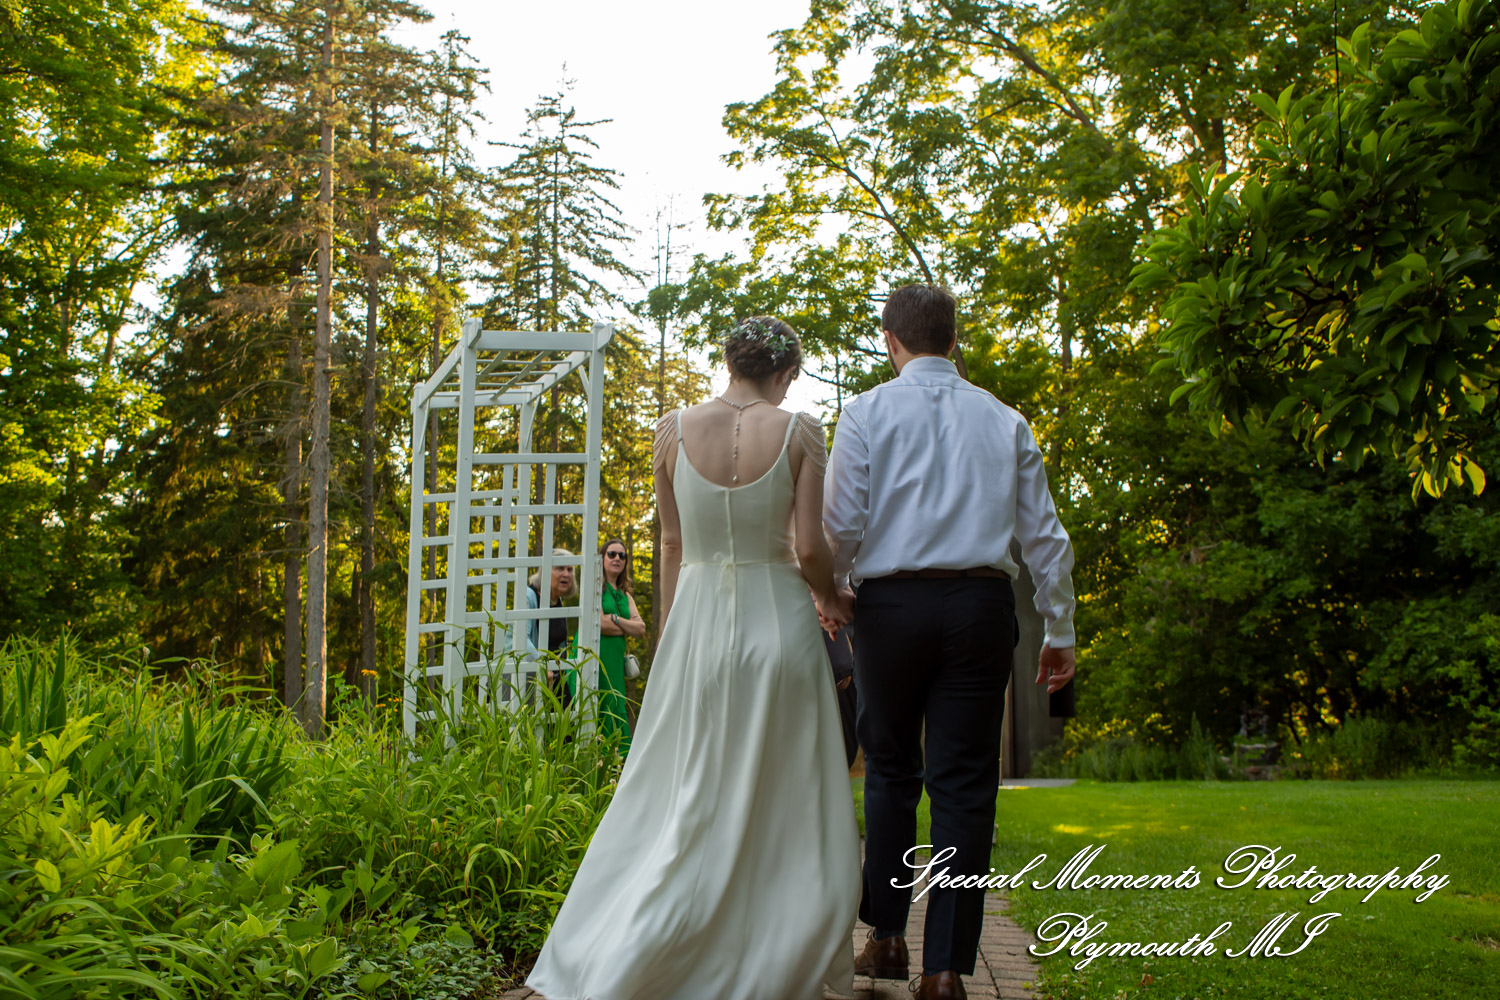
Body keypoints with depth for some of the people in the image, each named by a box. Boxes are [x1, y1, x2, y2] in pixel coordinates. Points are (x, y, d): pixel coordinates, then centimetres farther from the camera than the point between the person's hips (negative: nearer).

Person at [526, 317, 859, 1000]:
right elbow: (811, 548, -9)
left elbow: (672, 542, 8)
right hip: (778, 617, -2)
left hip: (699, 619, 2)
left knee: (686, 797, 11)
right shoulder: (799, 432, -6)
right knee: (784, 800, 10)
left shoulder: (675, 430, 0)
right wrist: (831, 600, 12)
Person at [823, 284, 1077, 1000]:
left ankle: (885, 937, 16)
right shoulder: (1004, 420, 11)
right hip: (981, 604, 1)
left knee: (890, 770, 14)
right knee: (964, 782, 2)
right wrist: (1059, 632, 16)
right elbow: (1044, 534, 10)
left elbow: (842, 523, -4)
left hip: (891, 601, -1)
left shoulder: (867, 411, 3)